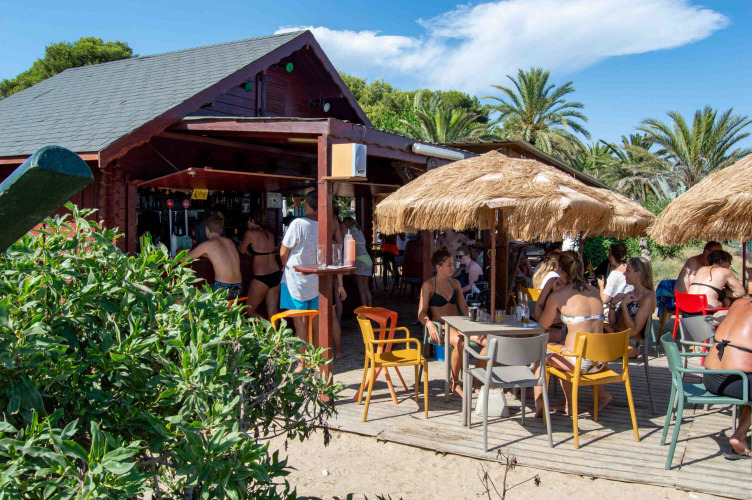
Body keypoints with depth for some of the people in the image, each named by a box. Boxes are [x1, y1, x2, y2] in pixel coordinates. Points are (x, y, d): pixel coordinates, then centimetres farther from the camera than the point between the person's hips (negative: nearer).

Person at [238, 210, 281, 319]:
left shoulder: (250, 233, -8)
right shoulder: (270, 235, 9)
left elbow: (242, 250, 8)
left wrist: (238, 246, 29)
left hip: (261, 277, -6)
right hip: (276, 275, 6)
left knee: (249, 310, 8)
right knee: (272, 312, 11)